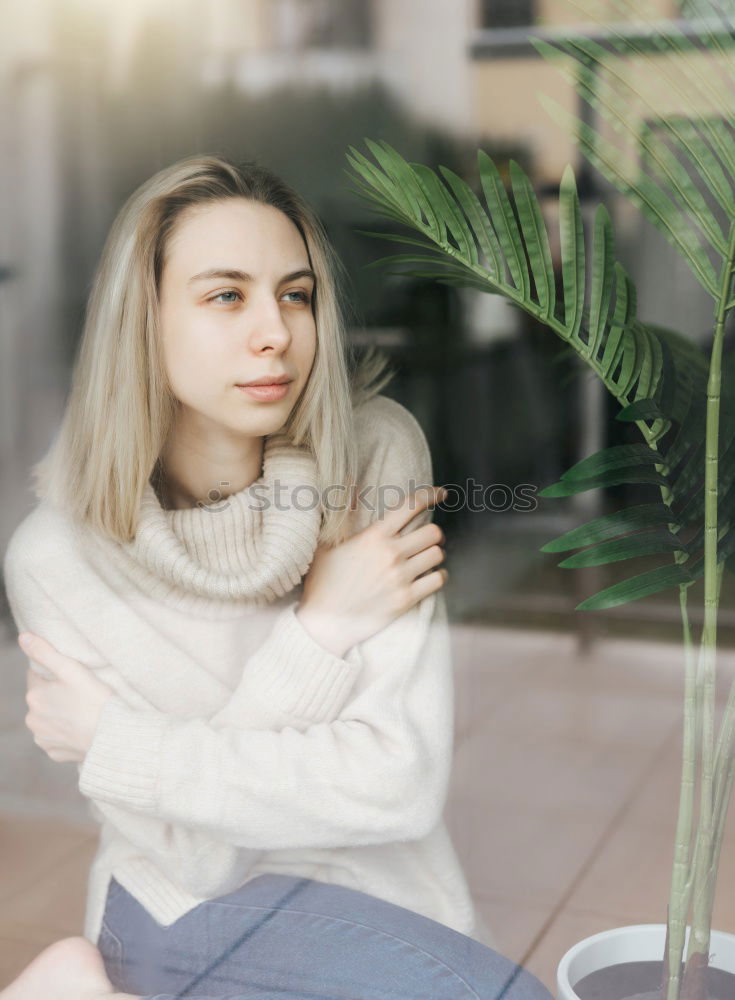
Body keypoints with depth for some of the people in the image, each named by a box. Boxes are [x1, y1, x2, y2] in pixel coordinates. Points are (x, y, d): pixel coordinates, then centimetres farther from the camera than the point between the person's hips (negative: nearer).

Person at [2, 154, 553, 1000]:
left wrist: (113, 747, -18)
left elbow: (401, 783, -21)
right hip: (184, 910, -3)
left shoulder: (378, 454, -15)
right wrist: (319, 632, -23)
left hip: (384, 900, 3)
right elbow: (194, 850, -15)